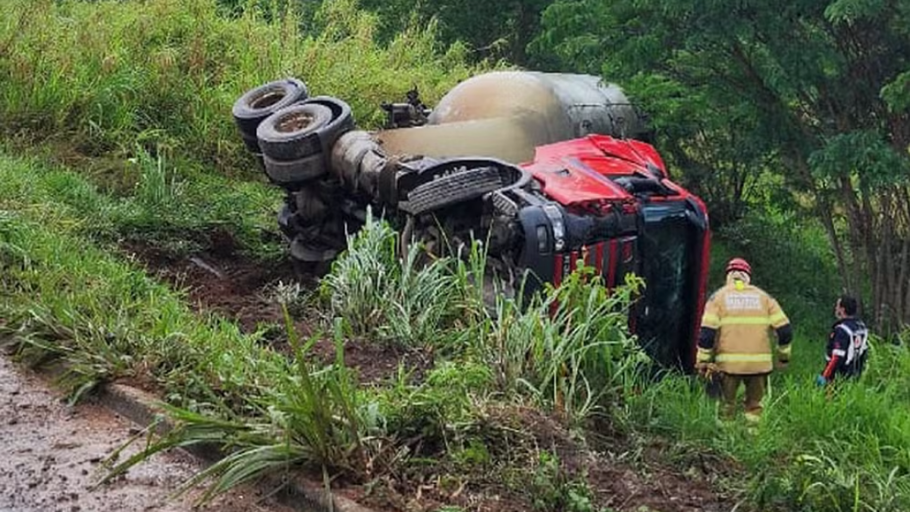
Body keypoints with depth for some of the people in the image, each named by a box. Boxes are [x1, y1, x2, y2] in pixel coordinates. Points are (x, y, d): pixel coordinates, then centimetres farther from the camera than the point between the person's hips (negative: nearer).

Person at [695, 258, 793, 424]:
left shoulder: (718, 297, 6)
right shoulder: (764, 297, 11)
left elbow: (707, 332, -5)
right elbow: (784, 329, 6)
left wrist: (702, 361, 0)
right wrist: (784, 355, 18)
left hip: (728, 362, -1)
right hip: (759, 362, 1)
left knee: (727, 406, 8)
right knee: (755, 406, 11)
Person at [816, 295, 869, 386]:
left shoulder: (842, 330, -20)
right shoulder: (862, 326, 9)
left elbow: (837, 357, -25)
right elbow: (864, 350, 16)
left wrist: (824, 376, -23)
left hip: (841, 376, -9)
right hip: (855, 376, 9)